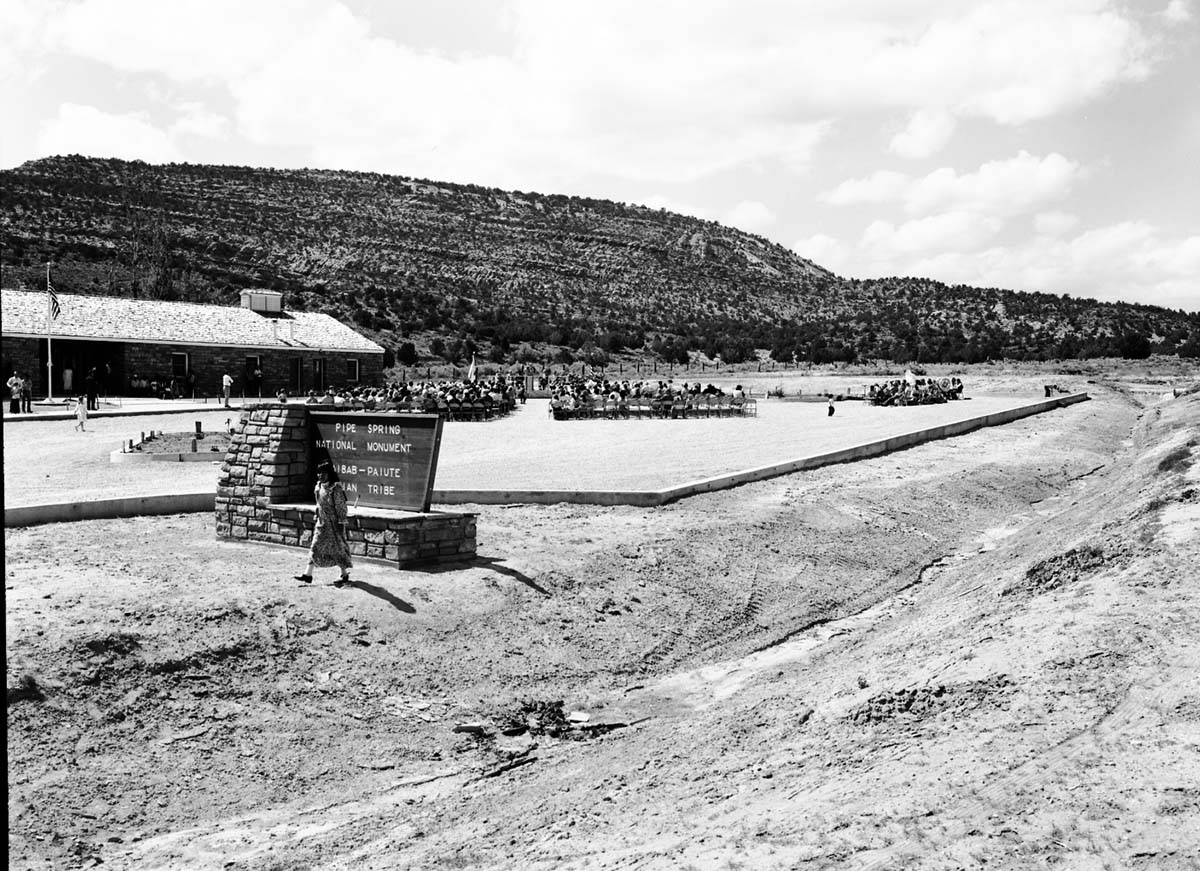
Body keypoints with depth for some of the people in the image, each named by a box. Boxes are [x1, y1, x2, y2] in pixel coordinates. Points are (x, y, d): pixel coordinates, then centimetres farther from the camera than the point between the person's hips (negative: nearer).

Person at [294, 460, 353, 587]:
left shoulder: (335, 488, -15)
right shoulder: (318, 487, 7)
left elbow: (341, 507, -14)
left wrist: (341, 523, -16)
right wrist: (316, 519, 17)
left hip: (333, 523, -7)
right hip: (322, 523, 7)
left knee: (338, 549, 2)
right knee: (315, 548, 3)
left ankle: (345, 575, 16)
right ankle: (308, 574, 4)